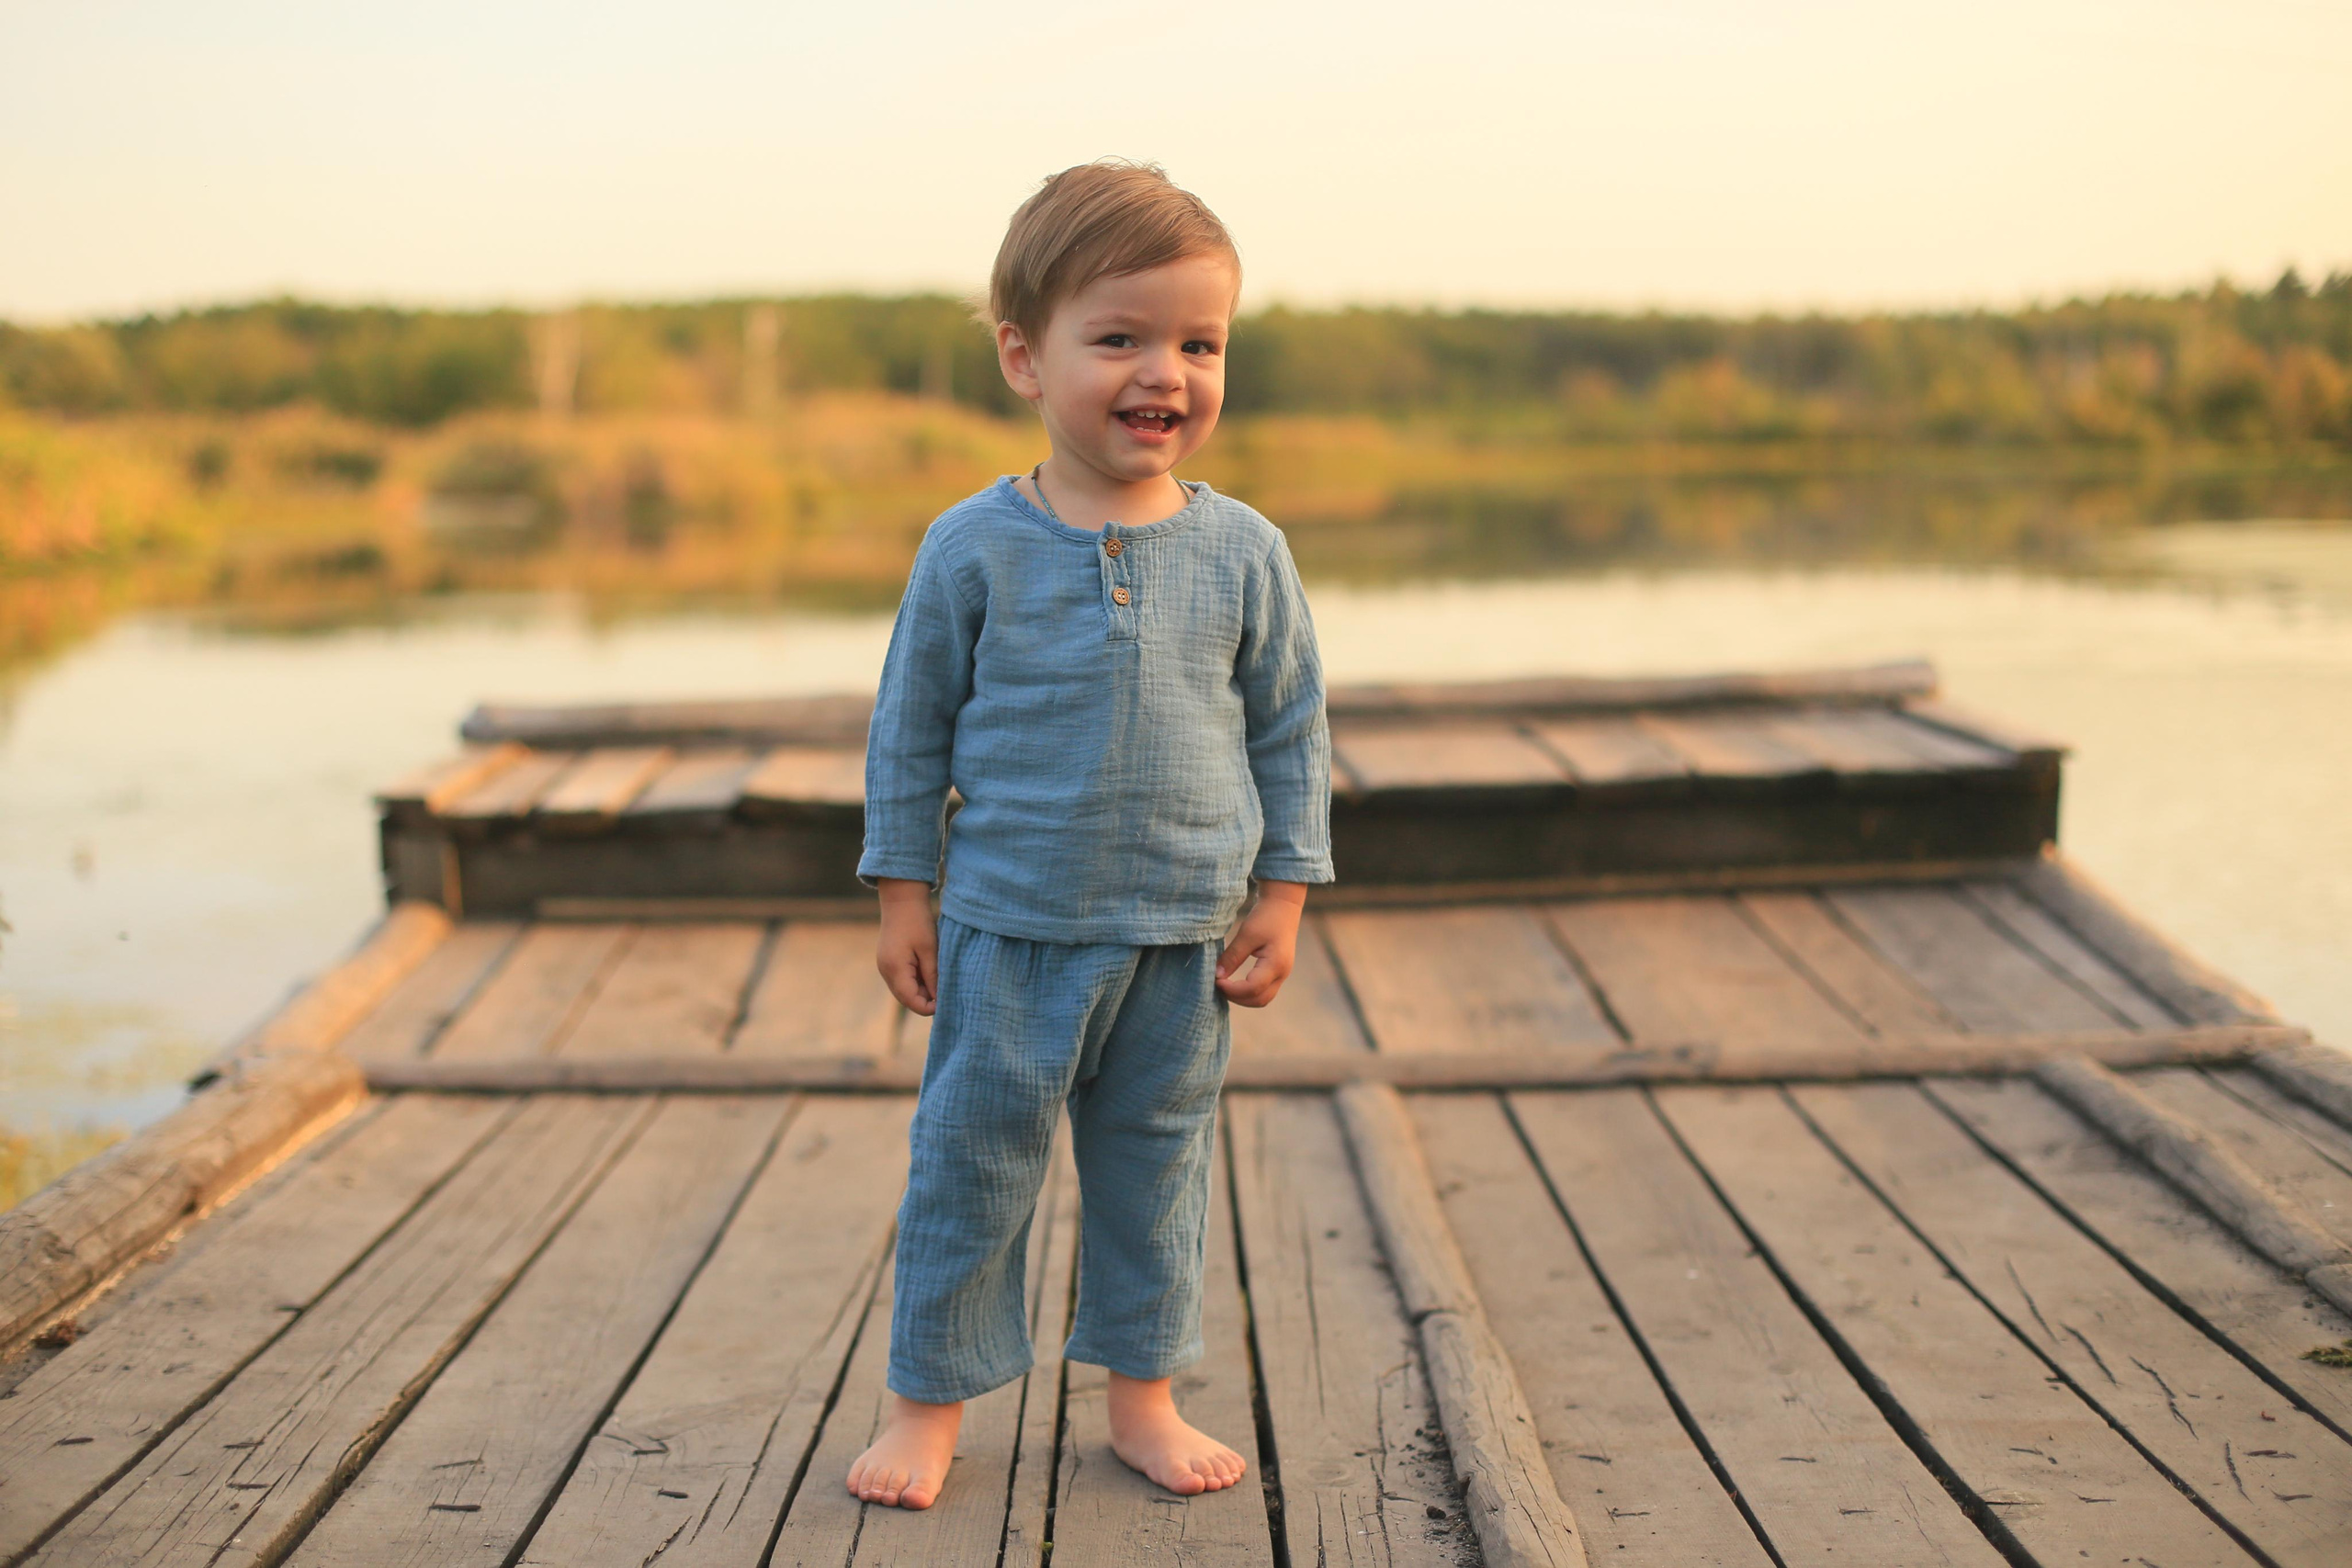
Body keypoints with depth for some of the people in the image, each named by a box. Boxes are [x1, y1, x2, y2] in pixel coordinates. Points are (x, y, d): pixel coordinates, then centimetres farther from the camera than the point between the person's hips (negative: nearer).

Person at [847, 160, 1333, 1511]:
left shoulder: (1243, 552, -2)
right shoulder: (974, 548, -7)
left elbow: (1291, 731, 5)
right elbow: (911, 729, 1)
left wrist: (1282, 897, 2)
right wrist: (904, 894, 0)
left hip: (1184, 940, 2)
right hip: (1009, 935, -1)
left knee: (1158, 1168, 13)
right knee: (972, 1163, 8)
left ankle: (1144, 1393, 30)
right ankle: (932, 1398, 24)